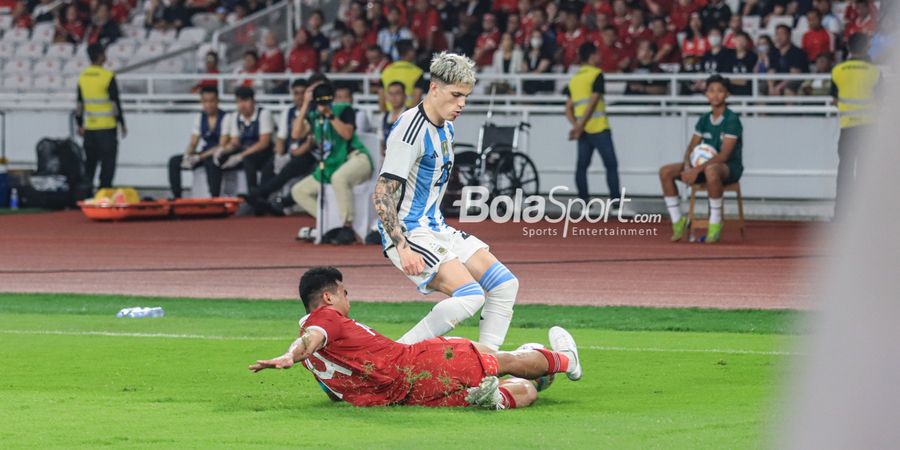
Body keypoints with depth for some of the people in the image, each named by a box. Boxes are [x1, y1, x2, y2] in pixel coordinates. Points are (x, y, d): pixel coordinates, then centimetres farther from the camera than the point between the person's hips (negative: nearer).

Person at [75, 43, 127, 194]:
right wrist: (122, 124, -2)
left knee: (89, 164, 14)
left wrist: (80, 124, 20)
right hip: (107, 128, -5)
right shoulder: (108, 77, -12)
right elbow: (115, 103, -11)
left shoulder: (82, 77, 5)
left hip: (89, 129, 5)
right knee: (108, 164, -1)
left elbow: (79, 104, 11)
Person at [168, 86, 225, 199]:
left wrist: (200, 157, -24)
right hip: (204, 154, 6)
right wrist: (187, 155, -17)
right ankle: (176, 197, -15)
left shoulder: (225, 118, -12)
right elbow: (193, 143, 7)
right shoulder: (200, 118, 7)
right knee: (174, 161, -11)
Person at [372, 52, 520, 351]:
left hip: (435, 228, 10)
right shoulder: (411, 129, -18)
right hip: (408, 233, -10)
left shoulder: (446, 128, 13)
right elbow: (382, 195, -22)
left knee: (504, 285, 5)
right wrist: (402, 247, -28)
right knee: (469, 296, -24)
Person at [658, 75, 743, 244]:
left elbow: (723, 155, -21)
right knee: (665, 172, -11)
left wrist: (697, 170, -29)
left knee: (711, 171, -44)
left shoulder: (732, 120, -13)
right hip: (706, 165, 7)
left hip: (730, 168, -7)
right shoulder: (704, 120, 8)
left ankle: (715, 223, -30)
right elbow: (692, 147, 9)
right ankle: (677, 221, -5)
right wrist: (687, 166, -15)